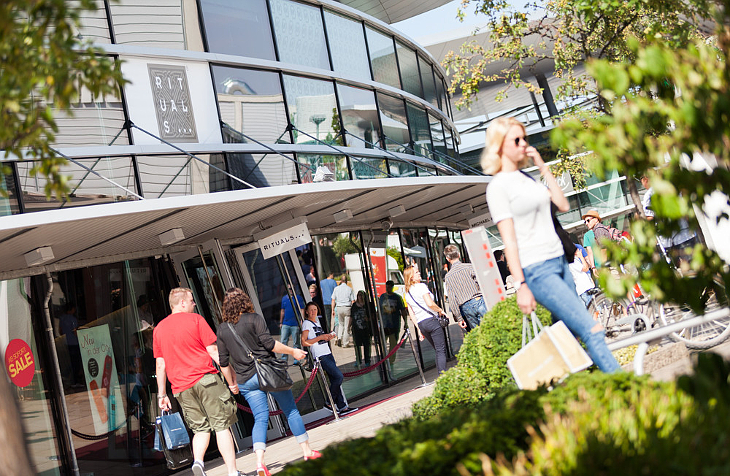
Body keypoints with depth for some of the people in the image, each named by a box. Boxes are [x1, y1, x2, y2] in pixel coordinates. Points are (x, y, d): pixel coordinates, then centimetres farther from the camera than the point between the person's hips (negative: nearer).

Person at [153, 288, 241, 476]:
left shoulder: (159, 329, 12)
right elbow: (213, 350, -5)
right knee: (222, 426, -1)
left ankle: (197, 461, -10)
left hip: (181, 388, 5)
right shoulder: (195, 319, -1)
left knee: (201, 428, 15)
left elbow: (160, 364, 12)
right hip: (205, 379, -4)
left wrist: (161, 394, 14)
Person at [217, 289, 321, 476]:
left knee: (260, 419, 4)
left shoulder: (222, 329, 7)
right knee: (291, 410, 9)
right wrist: (293, 351, -2)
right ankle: (307, 451, 16)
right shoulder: (254, 319, -5)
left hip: (246, 381, 4)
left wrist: (232, 382, 20)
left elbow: (224, 362, 8)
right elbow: (269, 344, -12)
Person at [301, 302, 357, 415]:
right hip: (320, 356, -8)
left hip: (327, 354, 8)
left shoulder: (317, 321, 20)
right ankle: (329, 403, -4)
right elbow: (304, 342, -14)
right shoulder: (306, 323, -5)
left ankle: (342, 407, 4)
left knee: (335, 380, 3)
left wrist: (328, 337, 9)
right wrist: (320, 337, -16)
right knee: (339, 376, -14)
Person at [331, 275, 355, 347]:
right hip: (347, 308, -2)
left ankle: (339, 337, -1)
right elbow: (353, 301, -2)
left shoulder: (336, 289, 4)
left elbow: (333, 300, 5)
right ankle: (345, 343, 3)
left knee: (340, 324, 19)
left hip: (339, 308, 2)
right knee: (347, 326, 2)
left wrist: (333, 310, 10)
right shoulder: (350, 289, -1)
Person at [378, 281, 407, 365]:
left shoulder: (397, 297, 1)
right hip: (384, 324, 1)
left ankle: (391, 360, 13)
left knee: (393, 343, 3)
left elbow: (403, 310, 2)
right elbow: (379, 310, 14)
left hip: (395, 324, -1)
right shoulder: (382, 297, 8)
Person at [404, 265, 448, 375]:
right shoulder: (421, 286, -5)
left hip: (421, 324, 7)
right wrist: (440, 310, 1)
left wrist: (419, 329, 20)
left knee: (438, 351, 13)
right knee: (441, 350, -8)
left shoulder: (407, 293, 17)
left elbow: (411, 314, 18)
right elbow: (430, 304, -16)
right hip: (431, 320, -7)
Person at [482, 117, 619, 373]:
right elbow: (509, 240, -13)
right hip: (536, 270, -8)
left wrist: (543, 167, 7)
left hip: (559, 262, 8)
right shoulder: (498, 186, -8)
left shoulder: (526, 177, 15)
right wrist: (521, 286, -16)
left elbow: (563, 205, 12)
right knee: (591, 330, -12)